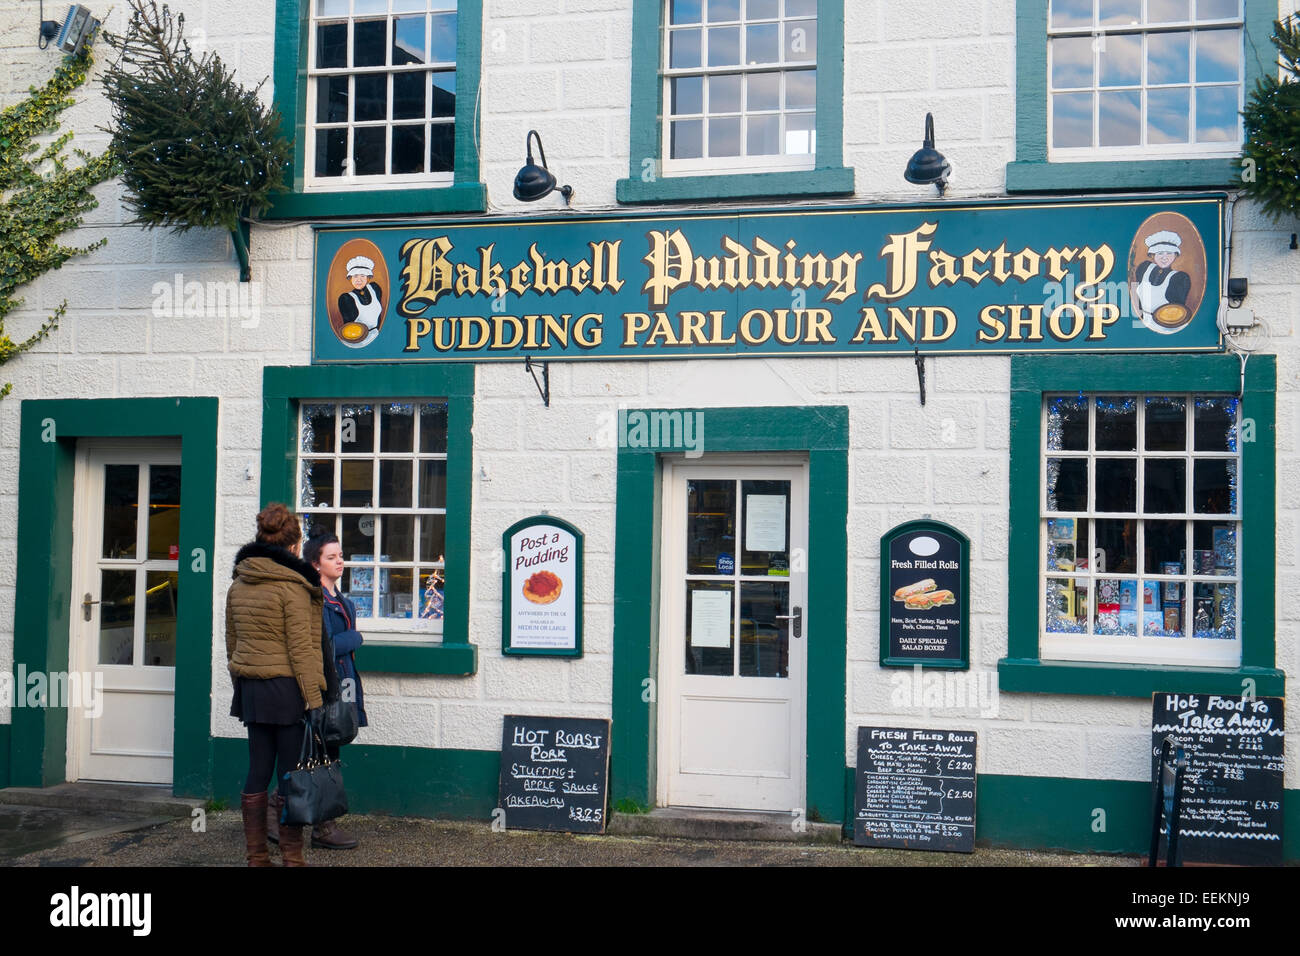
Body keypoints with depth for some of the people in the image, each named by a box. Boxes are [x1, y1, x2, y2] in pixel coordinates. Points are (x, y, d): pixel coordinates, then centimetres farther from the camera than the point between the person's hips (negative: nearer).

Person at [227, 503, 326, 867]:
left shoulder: (238, 585, 10)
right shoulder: (292, 586, -12)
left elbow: (231, 643, 16)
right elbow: (301, 648, -14)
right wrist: (314, 699, -12)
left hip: (251, 688, 7)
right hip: (286, 688, -7)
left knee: (257, 772, 11)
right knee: (292, 776, 0)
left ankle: (257, 856, 17)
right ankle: (292, 856, 4)